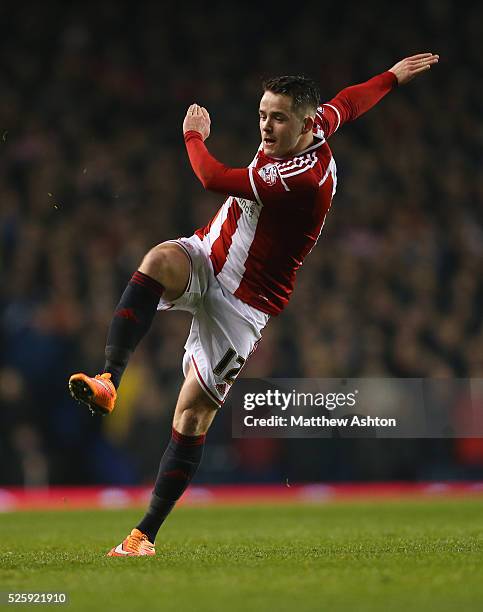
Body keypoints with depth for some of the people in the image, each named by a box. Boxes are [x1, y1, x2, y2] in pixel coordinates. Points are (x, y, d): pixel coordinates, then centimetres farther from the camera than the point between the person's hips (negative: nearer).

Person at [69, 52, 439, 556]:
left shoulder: (304, 176, -27)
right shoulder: (314, 129, 1)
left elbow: (215, 179, -32)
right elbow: (349, 102, 23)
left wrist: (194, 135, -14)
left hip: (241, 304, -7)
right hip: (202, 260, 7)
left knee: (193, 414, -6)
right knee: (159, 260, -30)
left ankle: (145, 534, 1)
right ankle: (107, 381, -42)